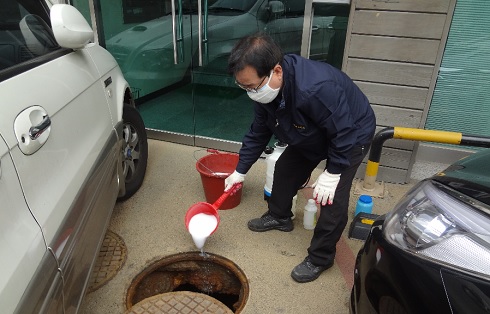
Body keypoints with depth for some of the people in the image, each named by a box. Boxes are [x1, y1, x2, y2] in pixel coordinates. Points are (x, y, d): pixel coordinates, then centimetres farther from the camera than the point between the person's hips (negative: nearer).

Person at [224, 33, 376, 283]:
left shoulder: (316, 89, -45)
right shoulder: (265, 90, -18)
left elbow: (344, 133, -33)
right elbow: (259, 132, -4)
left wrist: (332, 174, -24)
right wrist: (240, 171, 0)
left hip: (351, 135, -7)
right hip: (313, 137, 7)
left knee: (332, 199, -12)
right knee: (285, 169, 13)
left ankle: (320, 258, 8)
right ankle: (279, 216, 38)